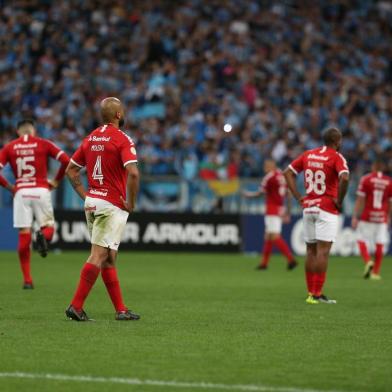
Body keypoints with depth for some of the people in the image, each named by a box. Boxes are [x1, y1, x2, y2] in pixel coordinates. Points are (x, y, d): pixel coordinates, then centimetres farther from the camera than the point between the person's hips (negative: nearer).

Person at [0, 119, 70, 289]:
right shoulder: (43, 144, 5)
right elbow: (66, 160, -4)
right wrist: (56, 181, 7)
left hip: (21, 192, 1)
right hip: (41, 190, -1)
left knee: (24, 236, 4)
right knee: (48, 226, 13)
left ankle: (27, 279, 3)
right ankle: (43, 236, -25)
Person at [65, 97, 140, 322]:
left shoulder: (91, 138, 11)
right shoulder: (122, 139, -11)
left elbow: (71, 170, 15)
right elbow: (133, 173, -24)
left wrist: (85, 195, 13)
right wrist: (131, 203, -12)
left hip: (92, 203, 8)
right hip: (112, 206, -8)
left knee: (109, 258, 11)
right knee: (98, 257, -8)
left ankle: (121, 309, 16)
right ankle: (76, 307, -13)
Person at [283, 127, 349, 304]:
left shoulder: (308, 155, 10)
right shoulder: (336, 157, -9)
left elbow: (288, 173, 12)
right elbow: (344, 178, -26)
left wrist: (298, 196, 9)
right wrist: (339, 200, -14)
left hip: (308, 208, 6)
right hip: (327, 209, -6)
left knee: (311, 250, 12)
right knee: (323, 251, -5)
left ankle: (311, 292, 15)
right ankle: (317, 294, -8)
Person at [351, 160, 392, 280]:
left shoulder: (366, 179, -5)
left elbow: (360, 200, -7)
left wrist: (355, 217, -3)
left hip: (367, 217, -2)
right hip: (382, 218, 2)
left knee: (362, 240, 7)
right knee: (379, 244, 6)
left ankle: (368, 261, -16)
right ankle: (375, 272, 7)